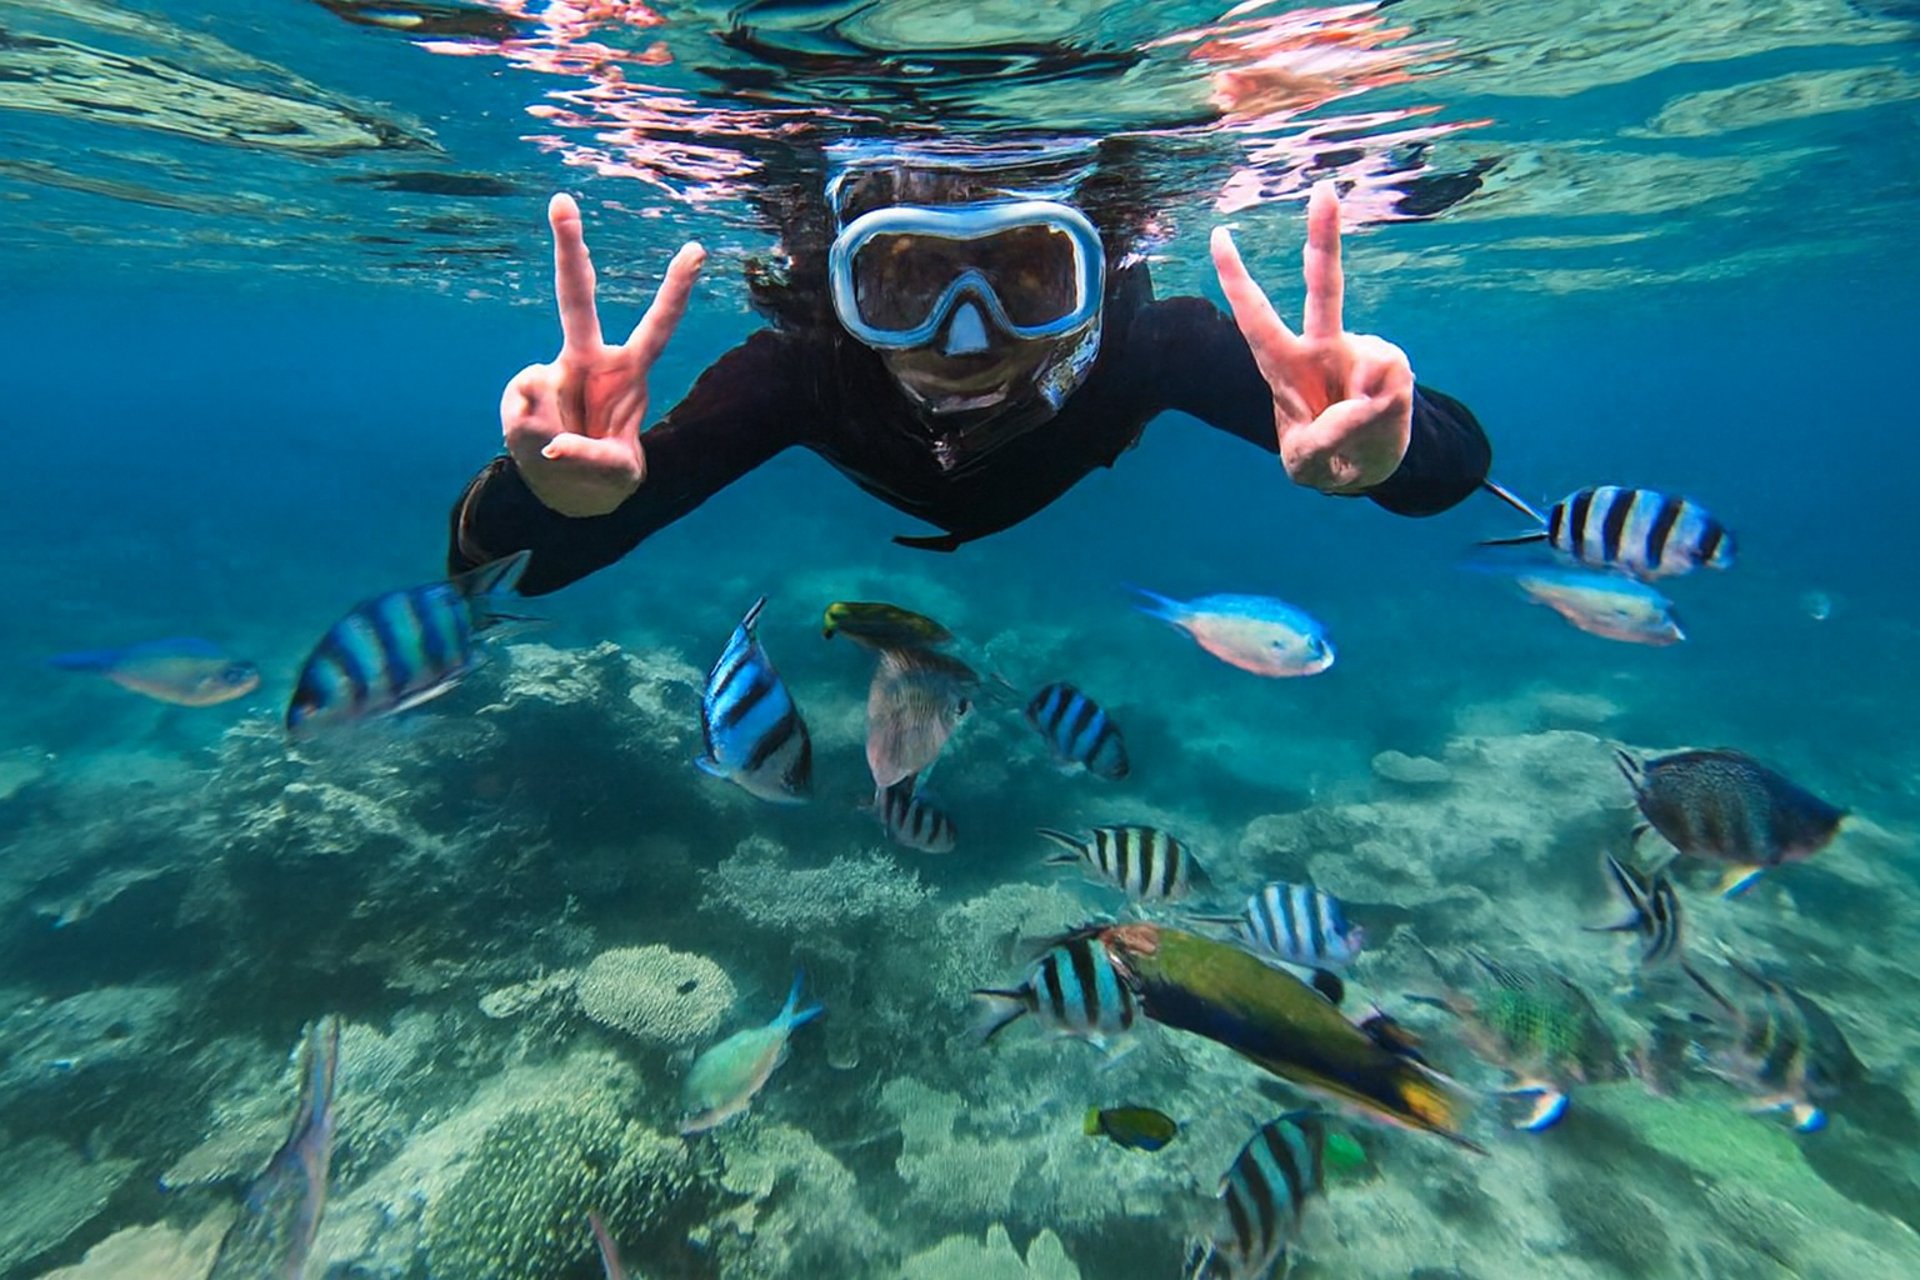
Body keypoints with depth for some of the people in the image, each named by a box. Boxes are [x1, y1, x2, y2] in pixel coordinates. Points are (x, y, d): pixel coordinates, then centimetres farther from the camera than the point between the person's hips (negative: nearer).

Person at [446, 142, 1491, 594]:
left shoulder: (1135, 343, -46)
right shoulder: (805, 369, -46)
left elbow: (1458, 460, -43)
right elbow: (485, 559, -44)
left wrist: (1386, 447, -67)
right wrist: (550, 498, -68)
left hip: (1075, 476, 1)